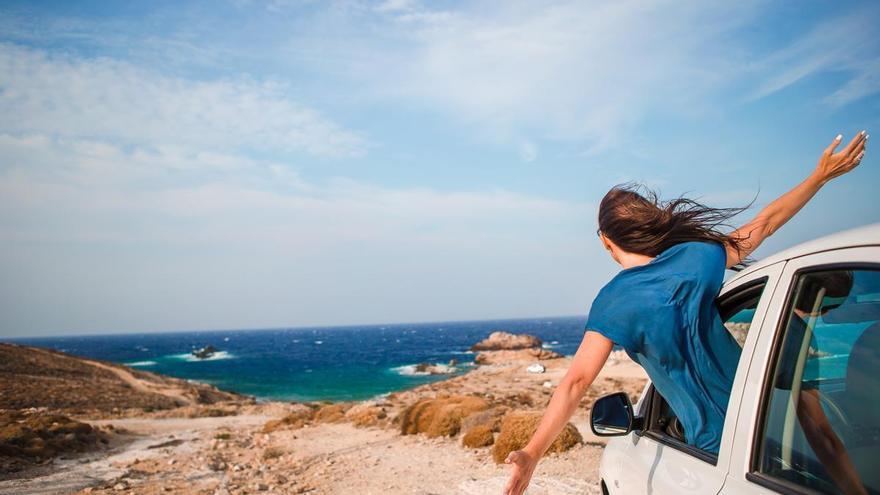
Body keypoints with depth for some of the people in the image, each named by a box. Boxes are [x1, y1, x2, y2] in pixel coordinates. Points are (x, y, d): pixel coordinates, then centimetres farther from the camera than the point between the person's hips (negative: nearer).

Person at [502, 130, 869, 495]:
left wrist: (531, 454, -22)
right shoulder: (697, 257, -5)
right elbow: (765, 223, 8)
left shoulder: (612, 302, -15)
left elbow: (576, 382, -22)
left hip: (714, 443, -2)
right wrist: (822, 174, 22)